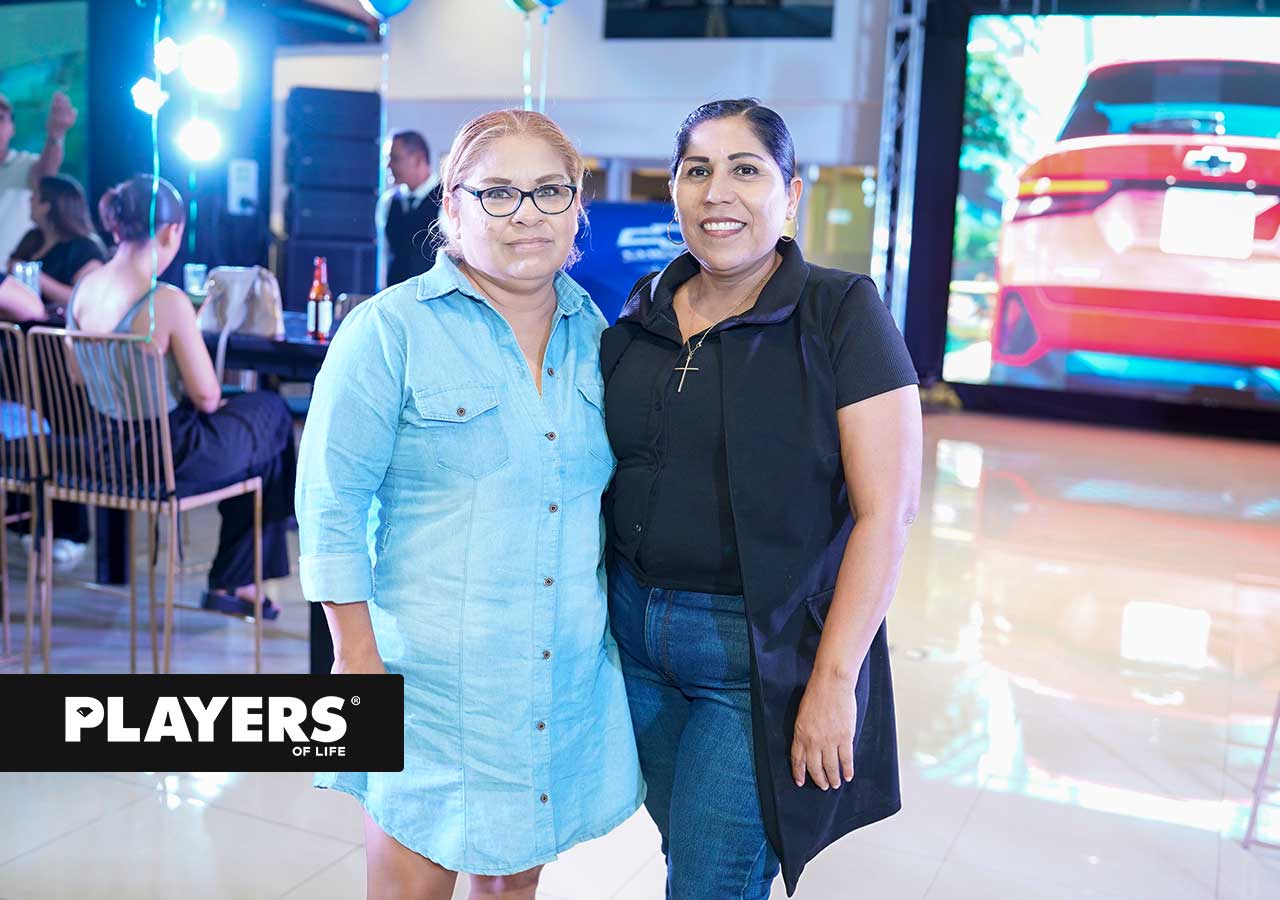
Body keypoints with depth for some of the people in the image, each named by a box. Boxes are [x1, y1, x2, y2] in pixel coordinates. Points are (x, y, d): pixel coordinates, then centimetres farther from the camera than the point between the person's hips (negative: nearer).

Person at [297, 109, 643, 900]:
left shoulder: (595, 332, 7)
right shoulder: (388, 331, -8)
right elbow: (332, 503, -10)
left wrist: (620, 622, 13)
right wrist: (359, 661, -12)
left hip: (569, 678, 5)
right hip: (431, 678, -4)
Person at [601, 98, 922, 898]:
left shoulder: (841, 312, -11)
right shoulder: (642, 315, 5)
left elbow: (886, 510, -14)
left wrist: (835, 681, -16)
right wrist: (603, 607, 7)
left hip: (761, 650, -5)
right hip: (635, 625, 5)